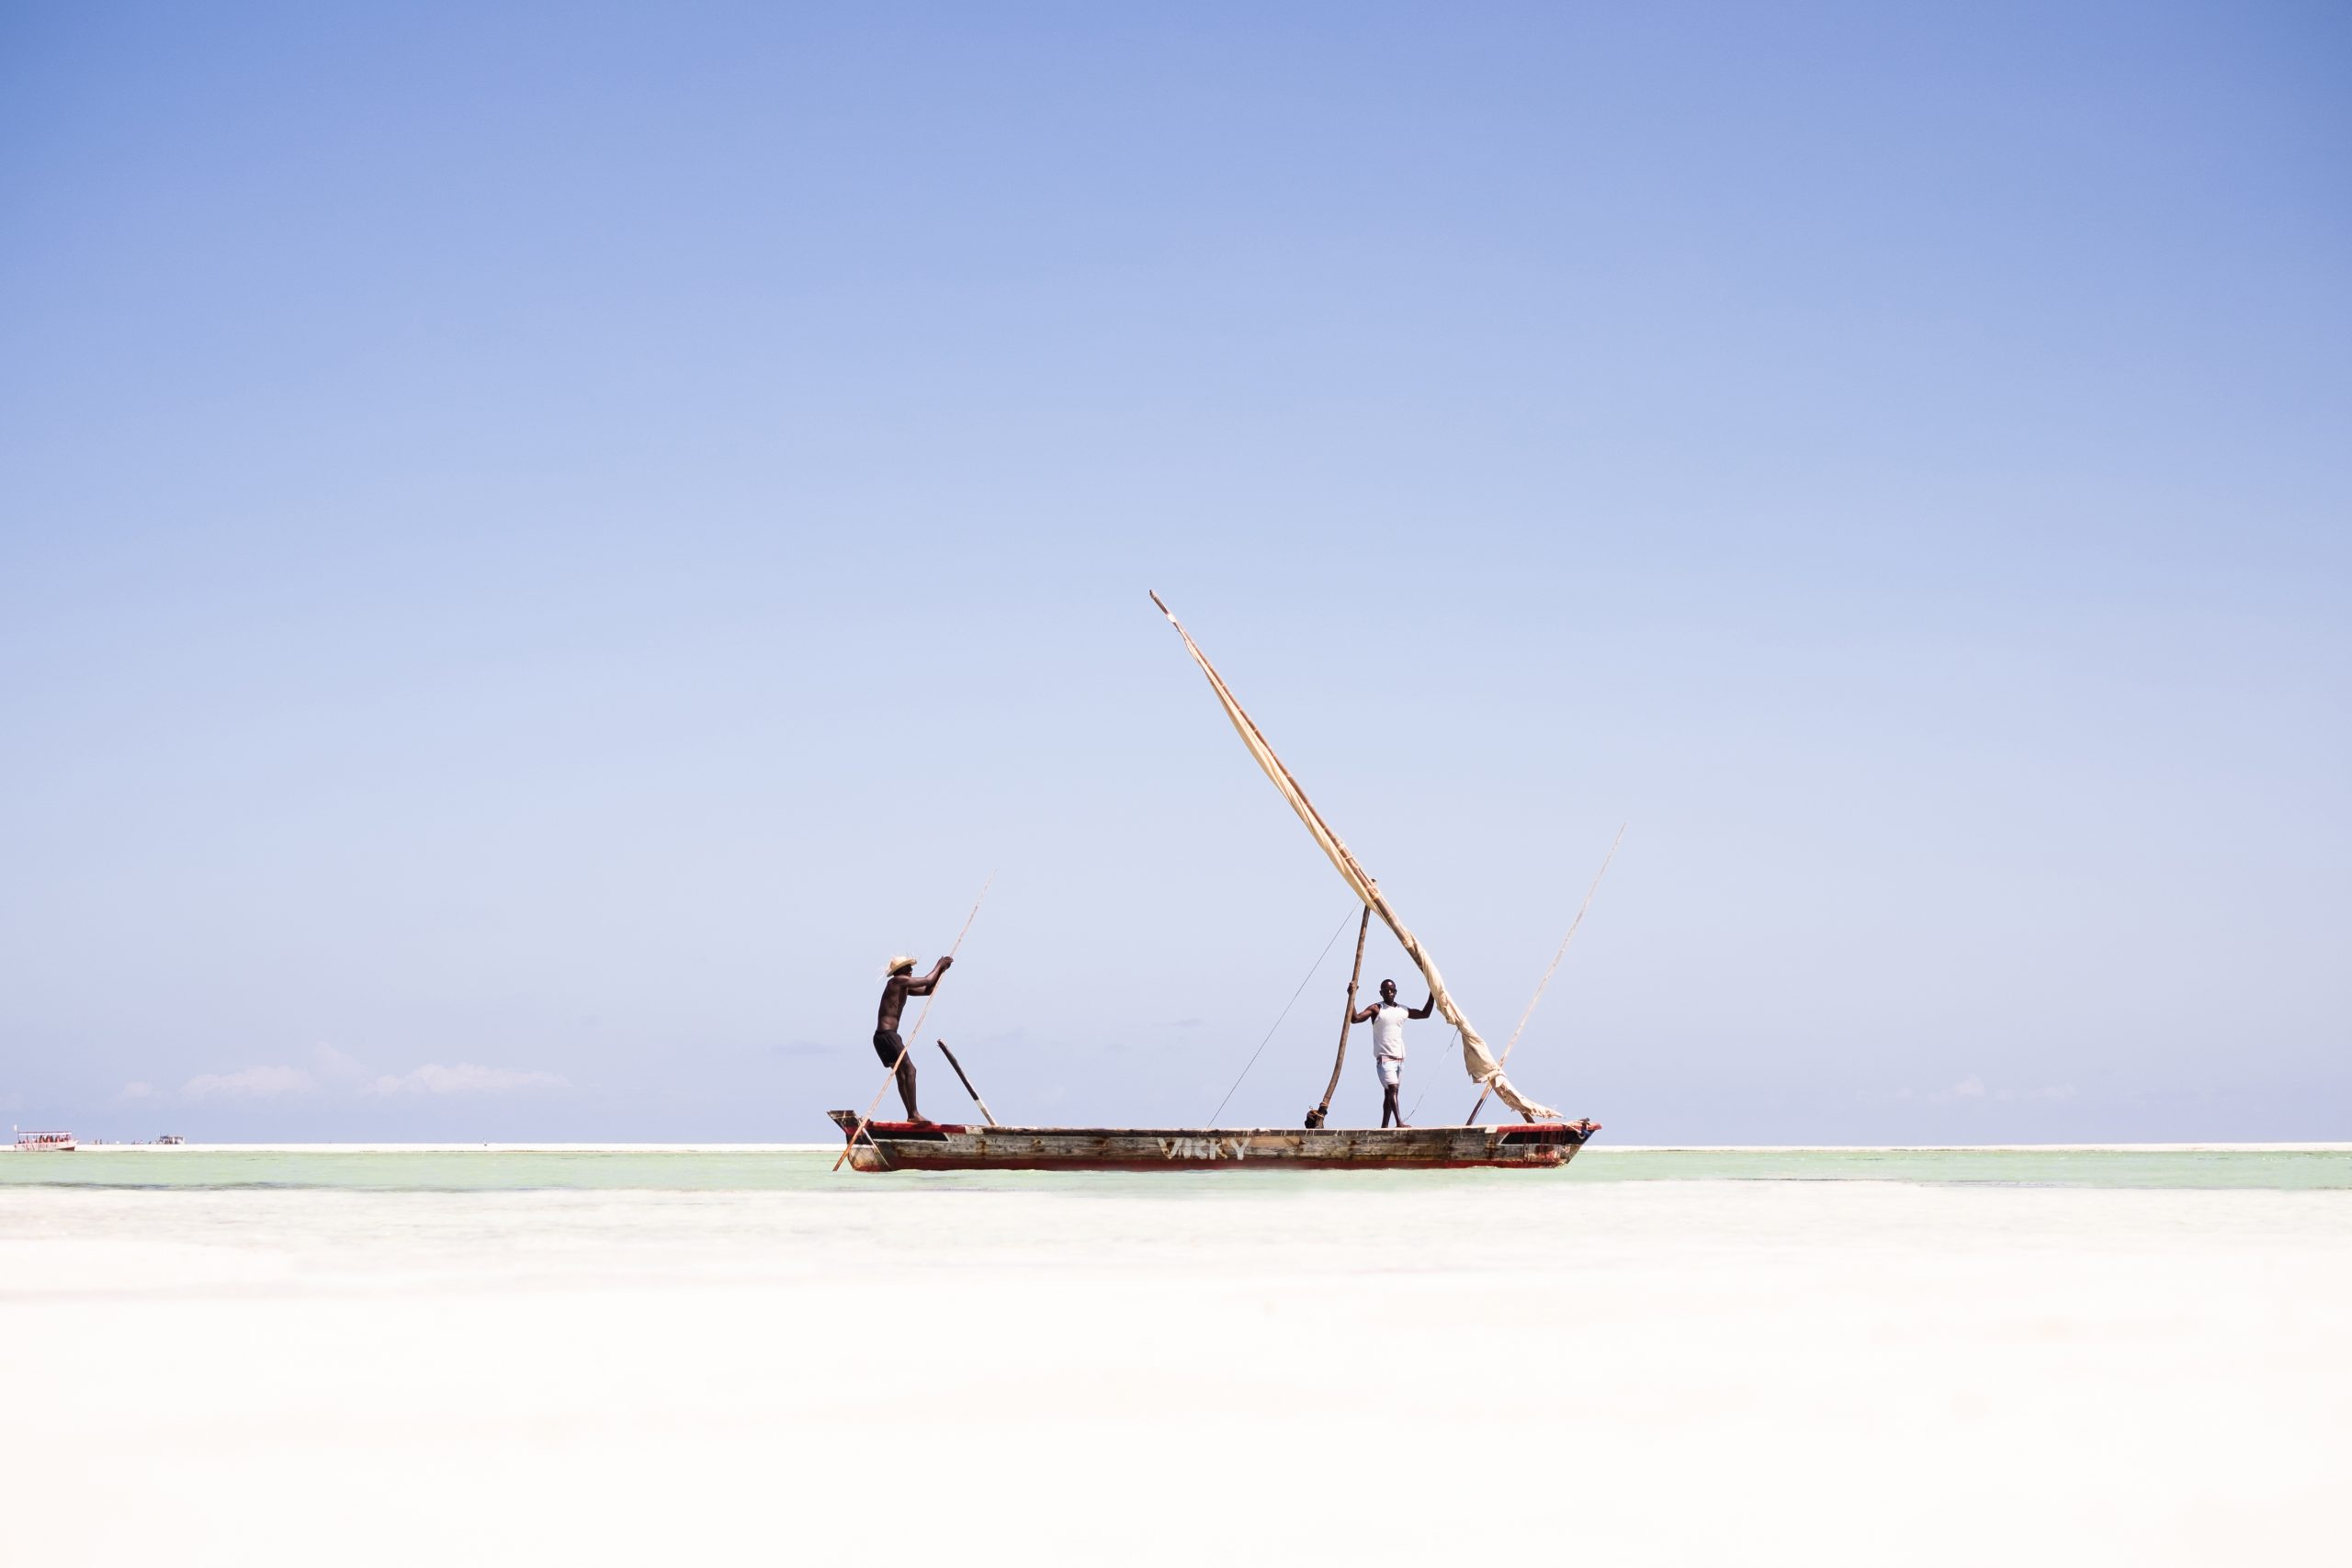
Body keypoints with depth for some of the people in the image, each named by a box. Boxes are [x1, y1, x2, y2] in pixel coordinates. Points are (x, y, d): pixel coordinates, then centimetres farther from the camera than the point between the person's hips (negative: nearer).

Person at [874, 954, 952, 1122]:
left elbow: (928, 990, 24)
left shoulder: (904, 986, 19)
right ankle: (914, 1113, -19)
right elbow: (927, 981, -13)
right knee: (909, 1069, -14)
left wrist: (941, 970, 15)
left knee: (902, 1073, 11)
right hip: (886, 1034, -10)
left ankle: (911, 1114, 13)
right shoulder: (897, 981, -10)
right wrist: (939, 965, 3)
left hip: (888, 1035, 10)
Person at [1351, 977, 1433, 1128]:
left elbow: (1425, 1014, 27)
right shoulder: (1376, 1009, -2)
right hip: (1384, 1057, -6)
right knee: (1392, 1088, -21)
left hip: (1399, 1057, 6)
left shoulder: (1402, 1011, 14)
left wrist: (1432, 996, 18)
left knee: (1389, 1092, 8)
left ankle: (1384, 1127, 10)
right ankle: (1399, 1122, -33)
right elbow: (1355, 1018, -14)